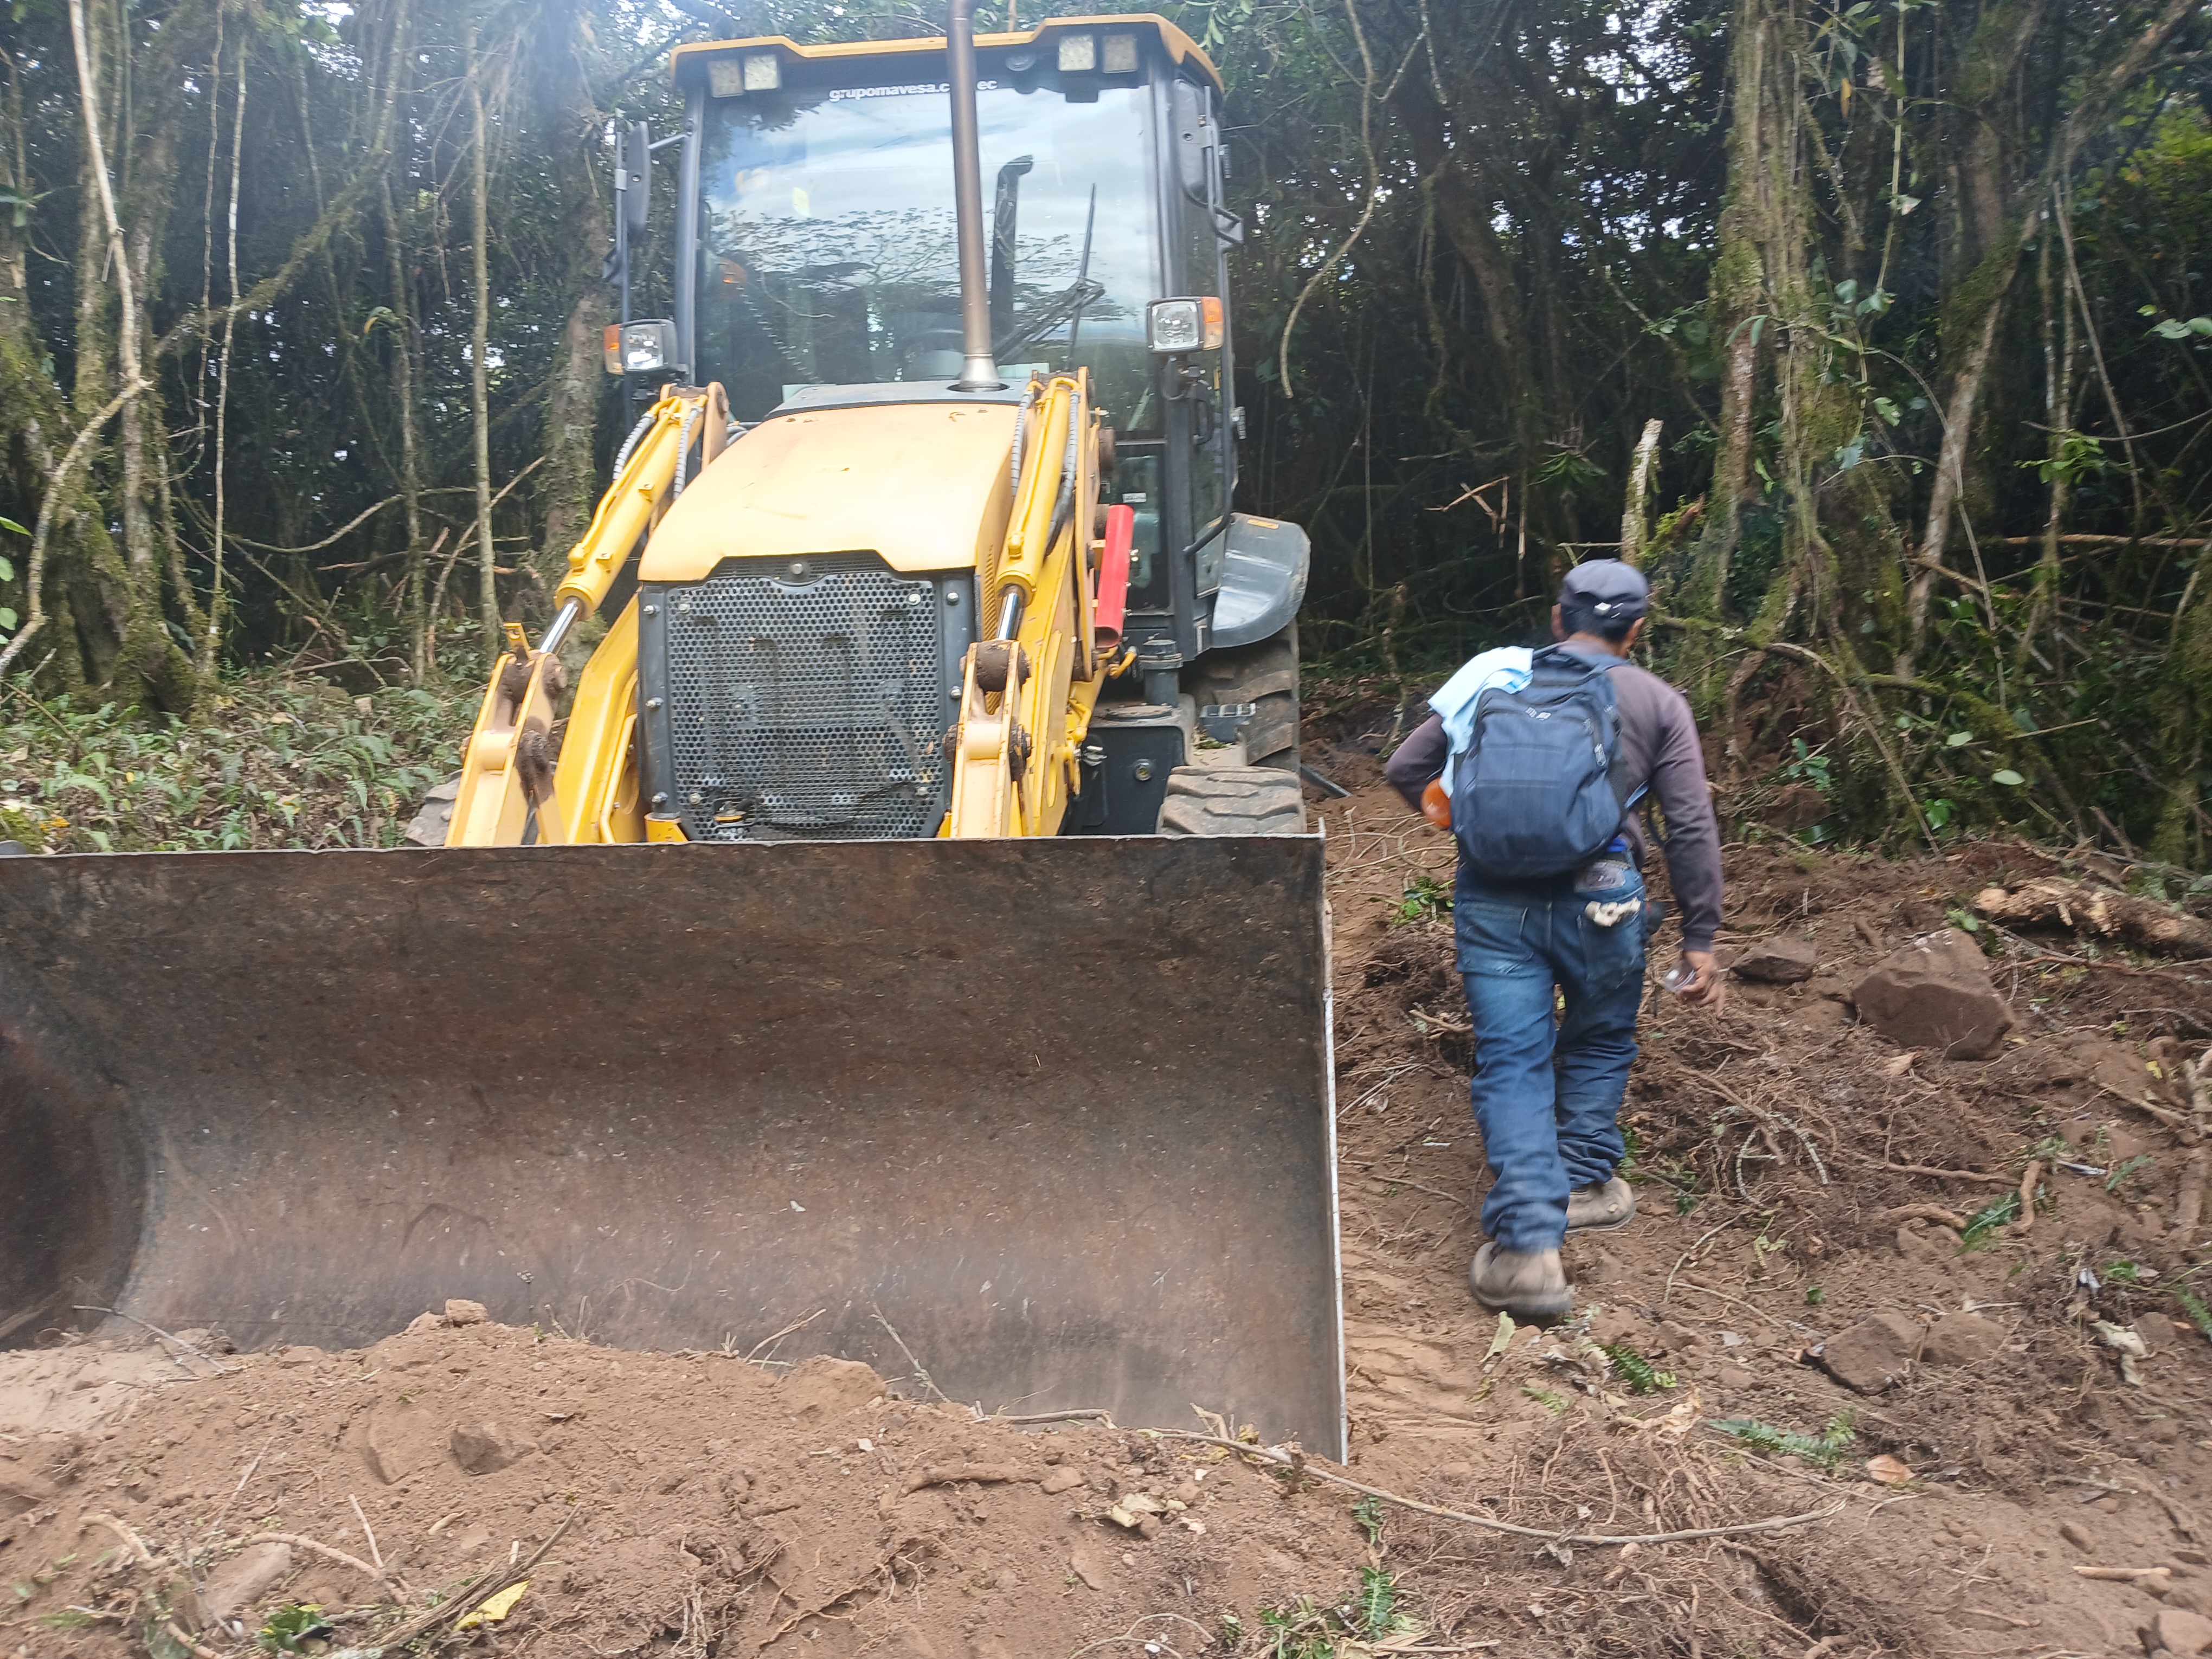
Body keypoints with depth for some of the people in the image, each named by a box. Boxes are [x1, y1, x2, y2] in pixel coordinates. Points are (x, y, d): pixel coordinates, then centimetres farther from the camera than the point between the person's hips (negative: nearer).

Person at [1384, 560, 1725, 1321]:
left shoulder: (1495, 678, 12)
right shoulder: (1657, 702, 8)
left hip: (1492, 896, 1)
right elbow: (1692, 830, 3)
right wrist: (1699, 939, 8)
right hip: (1598, 898, -1)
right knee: (1599, 1044, 23)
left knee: (1511, 1064, 2)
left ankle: (1528, 1244, -6)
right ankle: (1585, 1181, 32)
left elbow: (1405, 768, 12)